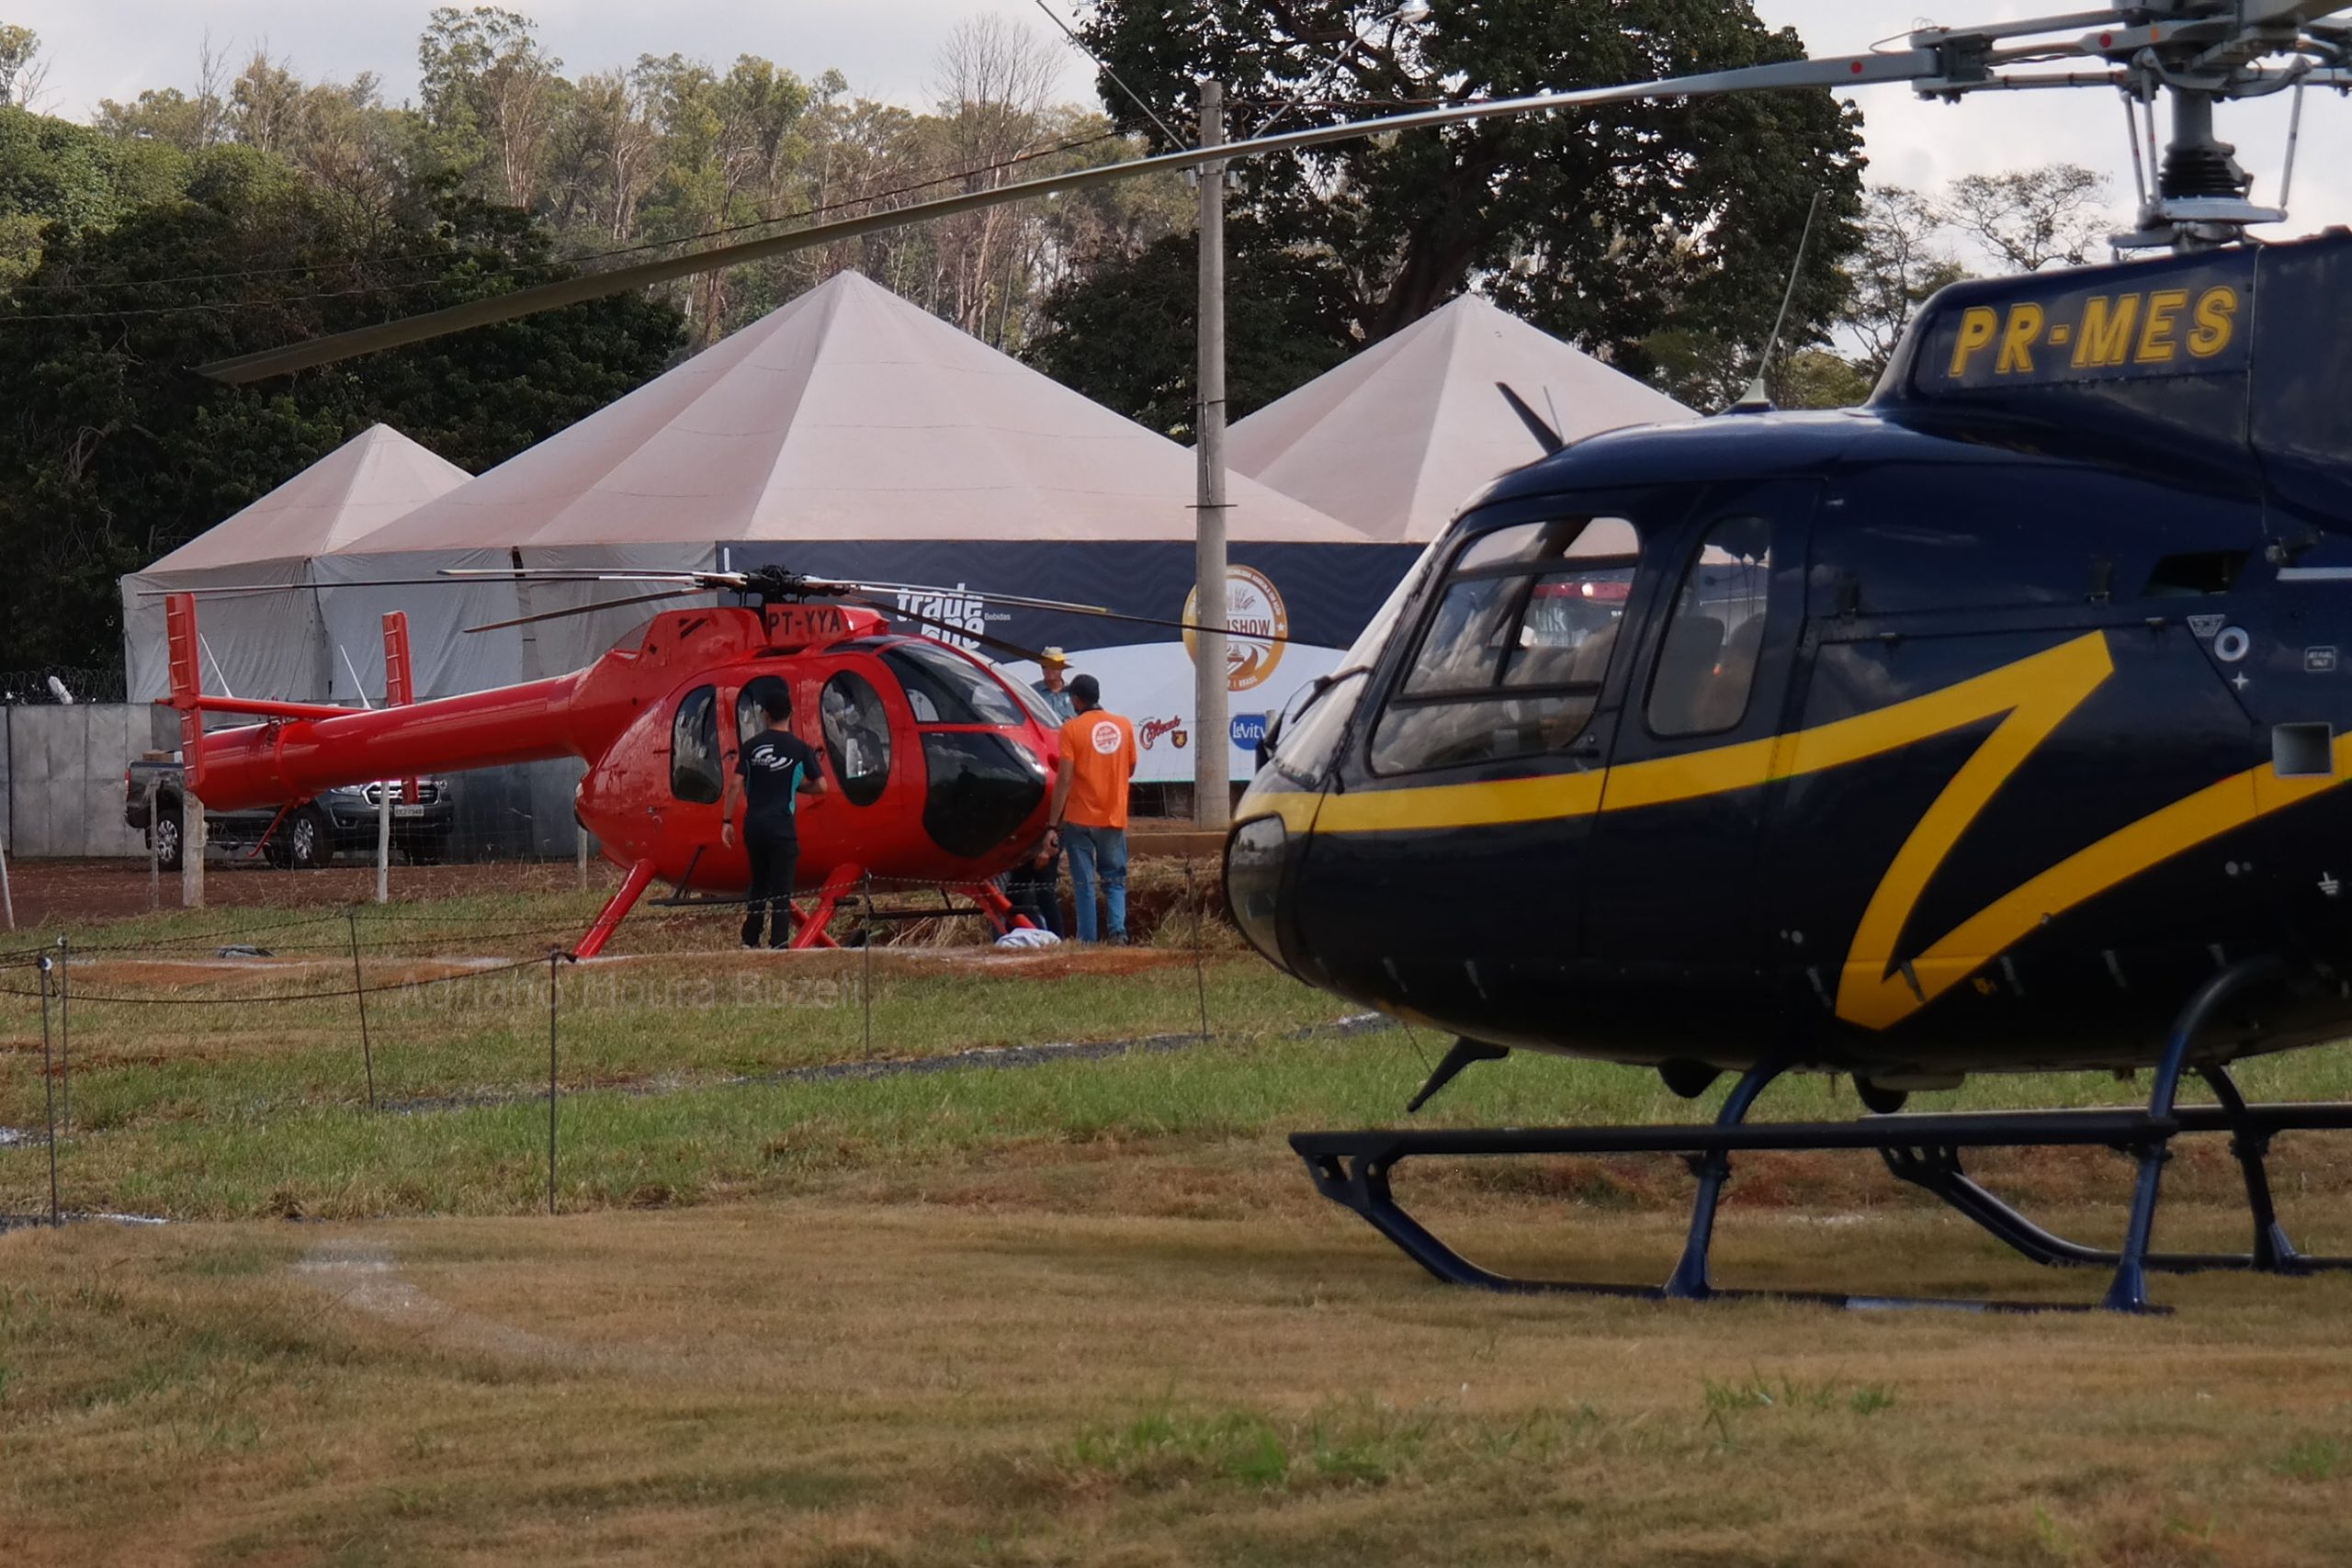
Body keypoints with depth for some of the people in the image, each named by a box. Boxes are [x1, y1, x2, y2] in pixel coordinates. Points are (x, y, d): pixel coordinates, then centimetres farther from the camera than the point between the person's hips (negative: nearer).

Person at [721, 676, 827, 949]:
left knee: (758, 885, 18)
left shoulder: (751, 746, 2)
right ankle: (779, 943, -8)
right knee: (781, 890, -2)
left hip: (754, 825, 3)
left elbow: (735, 785, -1)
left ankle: (749, 942, 20)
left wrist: (726, 821, 5)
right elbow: (820, 786, -3)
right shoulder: (800, 749, -4)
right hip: (782, 827, -3)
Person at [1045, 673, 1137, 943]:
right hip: (1115, 818, 3)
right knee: (1115, 880, 13)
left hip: (1080, 818, -3)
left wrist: (1052, 826, -12)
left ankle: (1087, 939, 2)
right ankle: (1118, 929, -7)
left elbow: (1064, 779, -13)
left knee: (1084, 883, 4)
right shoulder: (1123, 726, 4)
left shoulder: (1072, 729, -9)